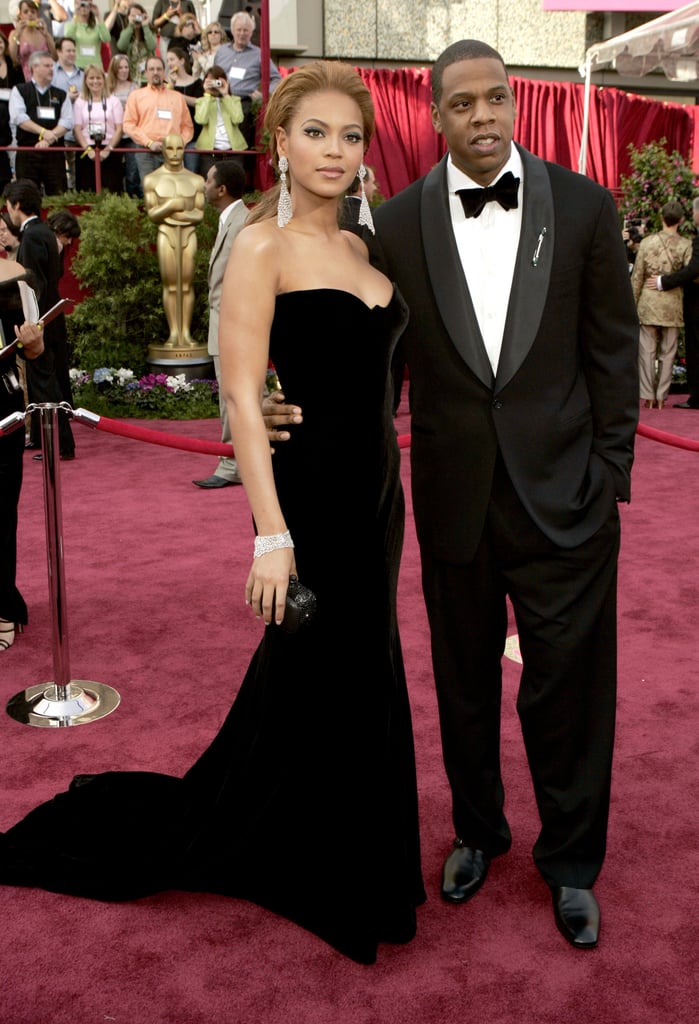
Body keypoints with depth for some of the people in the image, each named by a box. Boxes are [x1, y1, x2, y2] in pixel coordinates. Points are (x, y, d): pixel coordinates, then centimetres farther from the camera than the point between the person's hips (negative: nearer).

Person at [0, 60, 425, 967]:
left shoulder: (362, 245, 12)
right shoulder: (261, 247, -11)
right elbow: (243, 396, -18)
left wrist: (396, 486, 11)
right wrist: (271, 533, -23)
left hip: (375, 488, 8)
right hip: (310, 487, -7)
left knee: (356, 675, 18)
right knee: (316, 675, 4)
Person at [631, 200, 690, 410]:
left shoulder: (646, 242, -1)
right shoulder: (685, 245, -6)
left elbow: (636, 277, 2)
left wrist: (632, 304, 8)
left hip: (648, 303, 1)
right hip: (672, 305, -1)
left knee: (647, 351, 7)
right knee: (667, 353, 8)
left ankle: (648, 396, 6)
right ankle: (661, 397, 9)